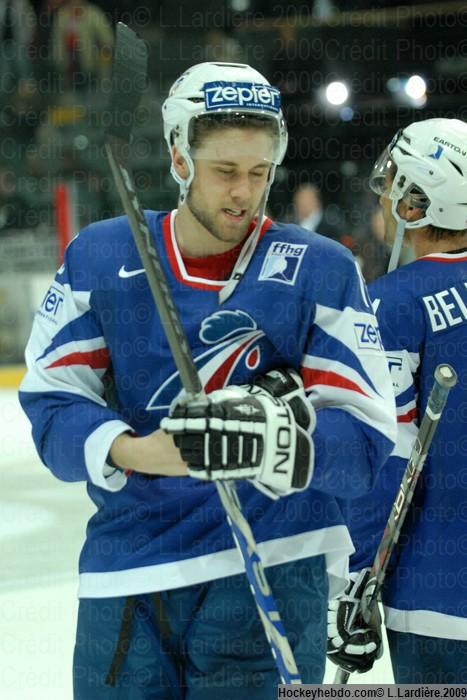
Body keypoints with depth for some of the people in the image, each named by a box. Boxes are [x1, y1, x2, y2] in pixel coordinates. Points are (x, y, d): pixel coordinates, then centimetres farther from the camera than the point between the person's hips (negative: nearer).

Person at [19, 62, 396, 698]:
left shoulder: (323, 271, -1)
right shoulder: (99, 258, 4)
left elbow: (365, 440, -7)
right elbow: (50, 403, 0)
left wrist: (281, 439, -28)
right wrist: (128, 450, -21)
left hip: (270, 573, -1)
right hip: (125, 577, 2)